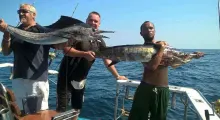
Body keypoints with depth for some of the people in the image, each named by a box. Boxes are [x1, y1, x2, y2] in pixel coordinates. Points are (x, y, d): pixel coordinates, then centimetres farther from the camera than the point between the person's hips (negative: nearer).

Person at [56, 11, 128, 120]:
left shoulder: (99, 42, 3)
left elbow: (107, 60, 4)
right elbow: (66, 50, -20)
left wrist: (117, 76, 1)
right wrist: (84, 54, -31)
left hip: (80, 79, 5)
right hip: (66, 76, -5)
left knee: (77, 108, 17)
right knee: (62, 108, -1)